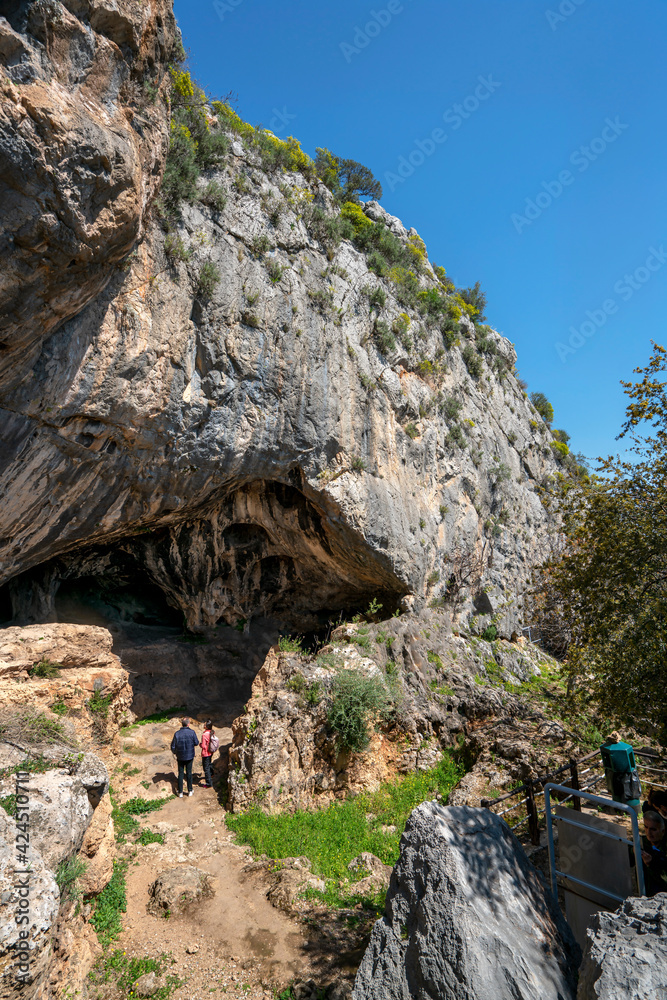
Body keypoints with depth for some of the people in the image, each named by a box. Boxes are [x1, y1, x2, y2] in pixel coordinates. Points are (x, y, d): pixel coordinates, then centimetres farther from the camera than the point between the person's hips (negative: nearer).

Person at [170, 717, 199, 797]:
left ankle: (180, 792, 18)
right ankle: (190, 791, 22)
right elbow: (196, 743, -6)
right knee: (189, 773, 14)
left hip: (180, 757, 0)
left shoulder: (177, 733, -14)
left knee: (181, 774, 13)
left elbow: (173, 746, -8)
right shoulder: (192, 732, -16)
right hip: (190, 756, 0)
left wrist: (174, 753, 13)